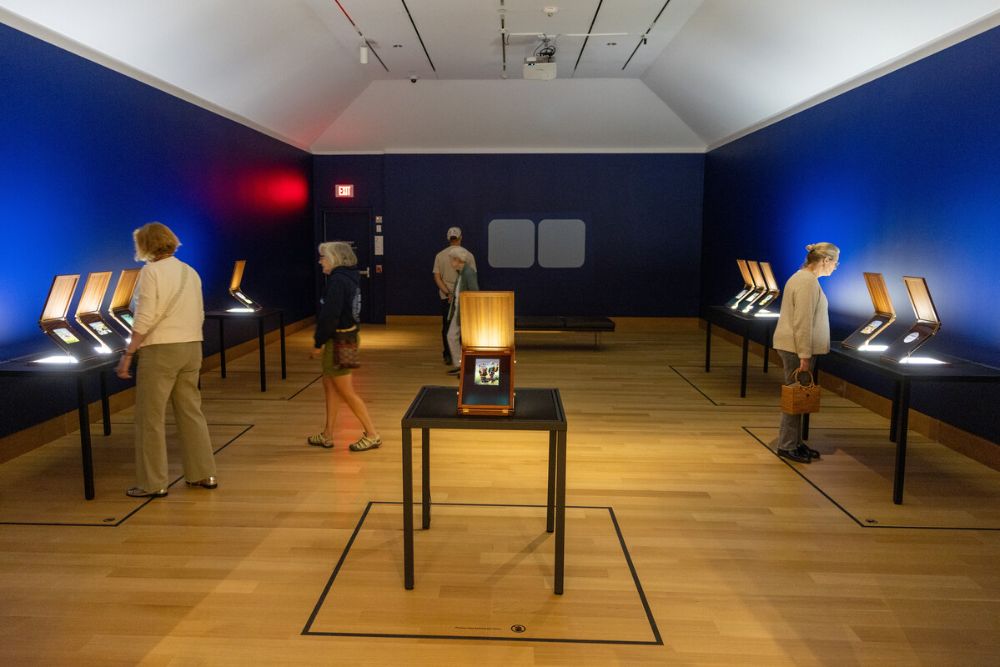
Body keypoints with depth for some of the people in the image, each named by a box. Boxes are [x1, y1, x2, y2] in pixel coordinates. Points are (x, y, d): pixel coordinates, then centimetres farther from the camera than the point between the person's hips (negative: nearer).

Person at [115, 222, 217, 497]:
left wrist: (128, 354, -12)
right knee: (191, 411, 13)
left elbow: (145, 318, -16)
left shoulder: (151, 271, -9)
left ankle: (153, 483, 9)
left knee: (151, 417, 3)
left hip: (160, 350, -7)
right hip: (192, 348, 7)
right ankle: (203, 474, 18)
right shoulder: (190, 271, 12)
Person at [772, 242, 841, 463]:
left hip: (794, 346, 10)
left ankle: (796, 442, 23)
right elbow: (803, 322, -22)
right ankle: (787, 447, 6)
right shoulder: (808, 282, -17)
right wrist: (804, 356, -22)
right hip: (797, 348, -10)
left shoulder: (804, 277, 16)